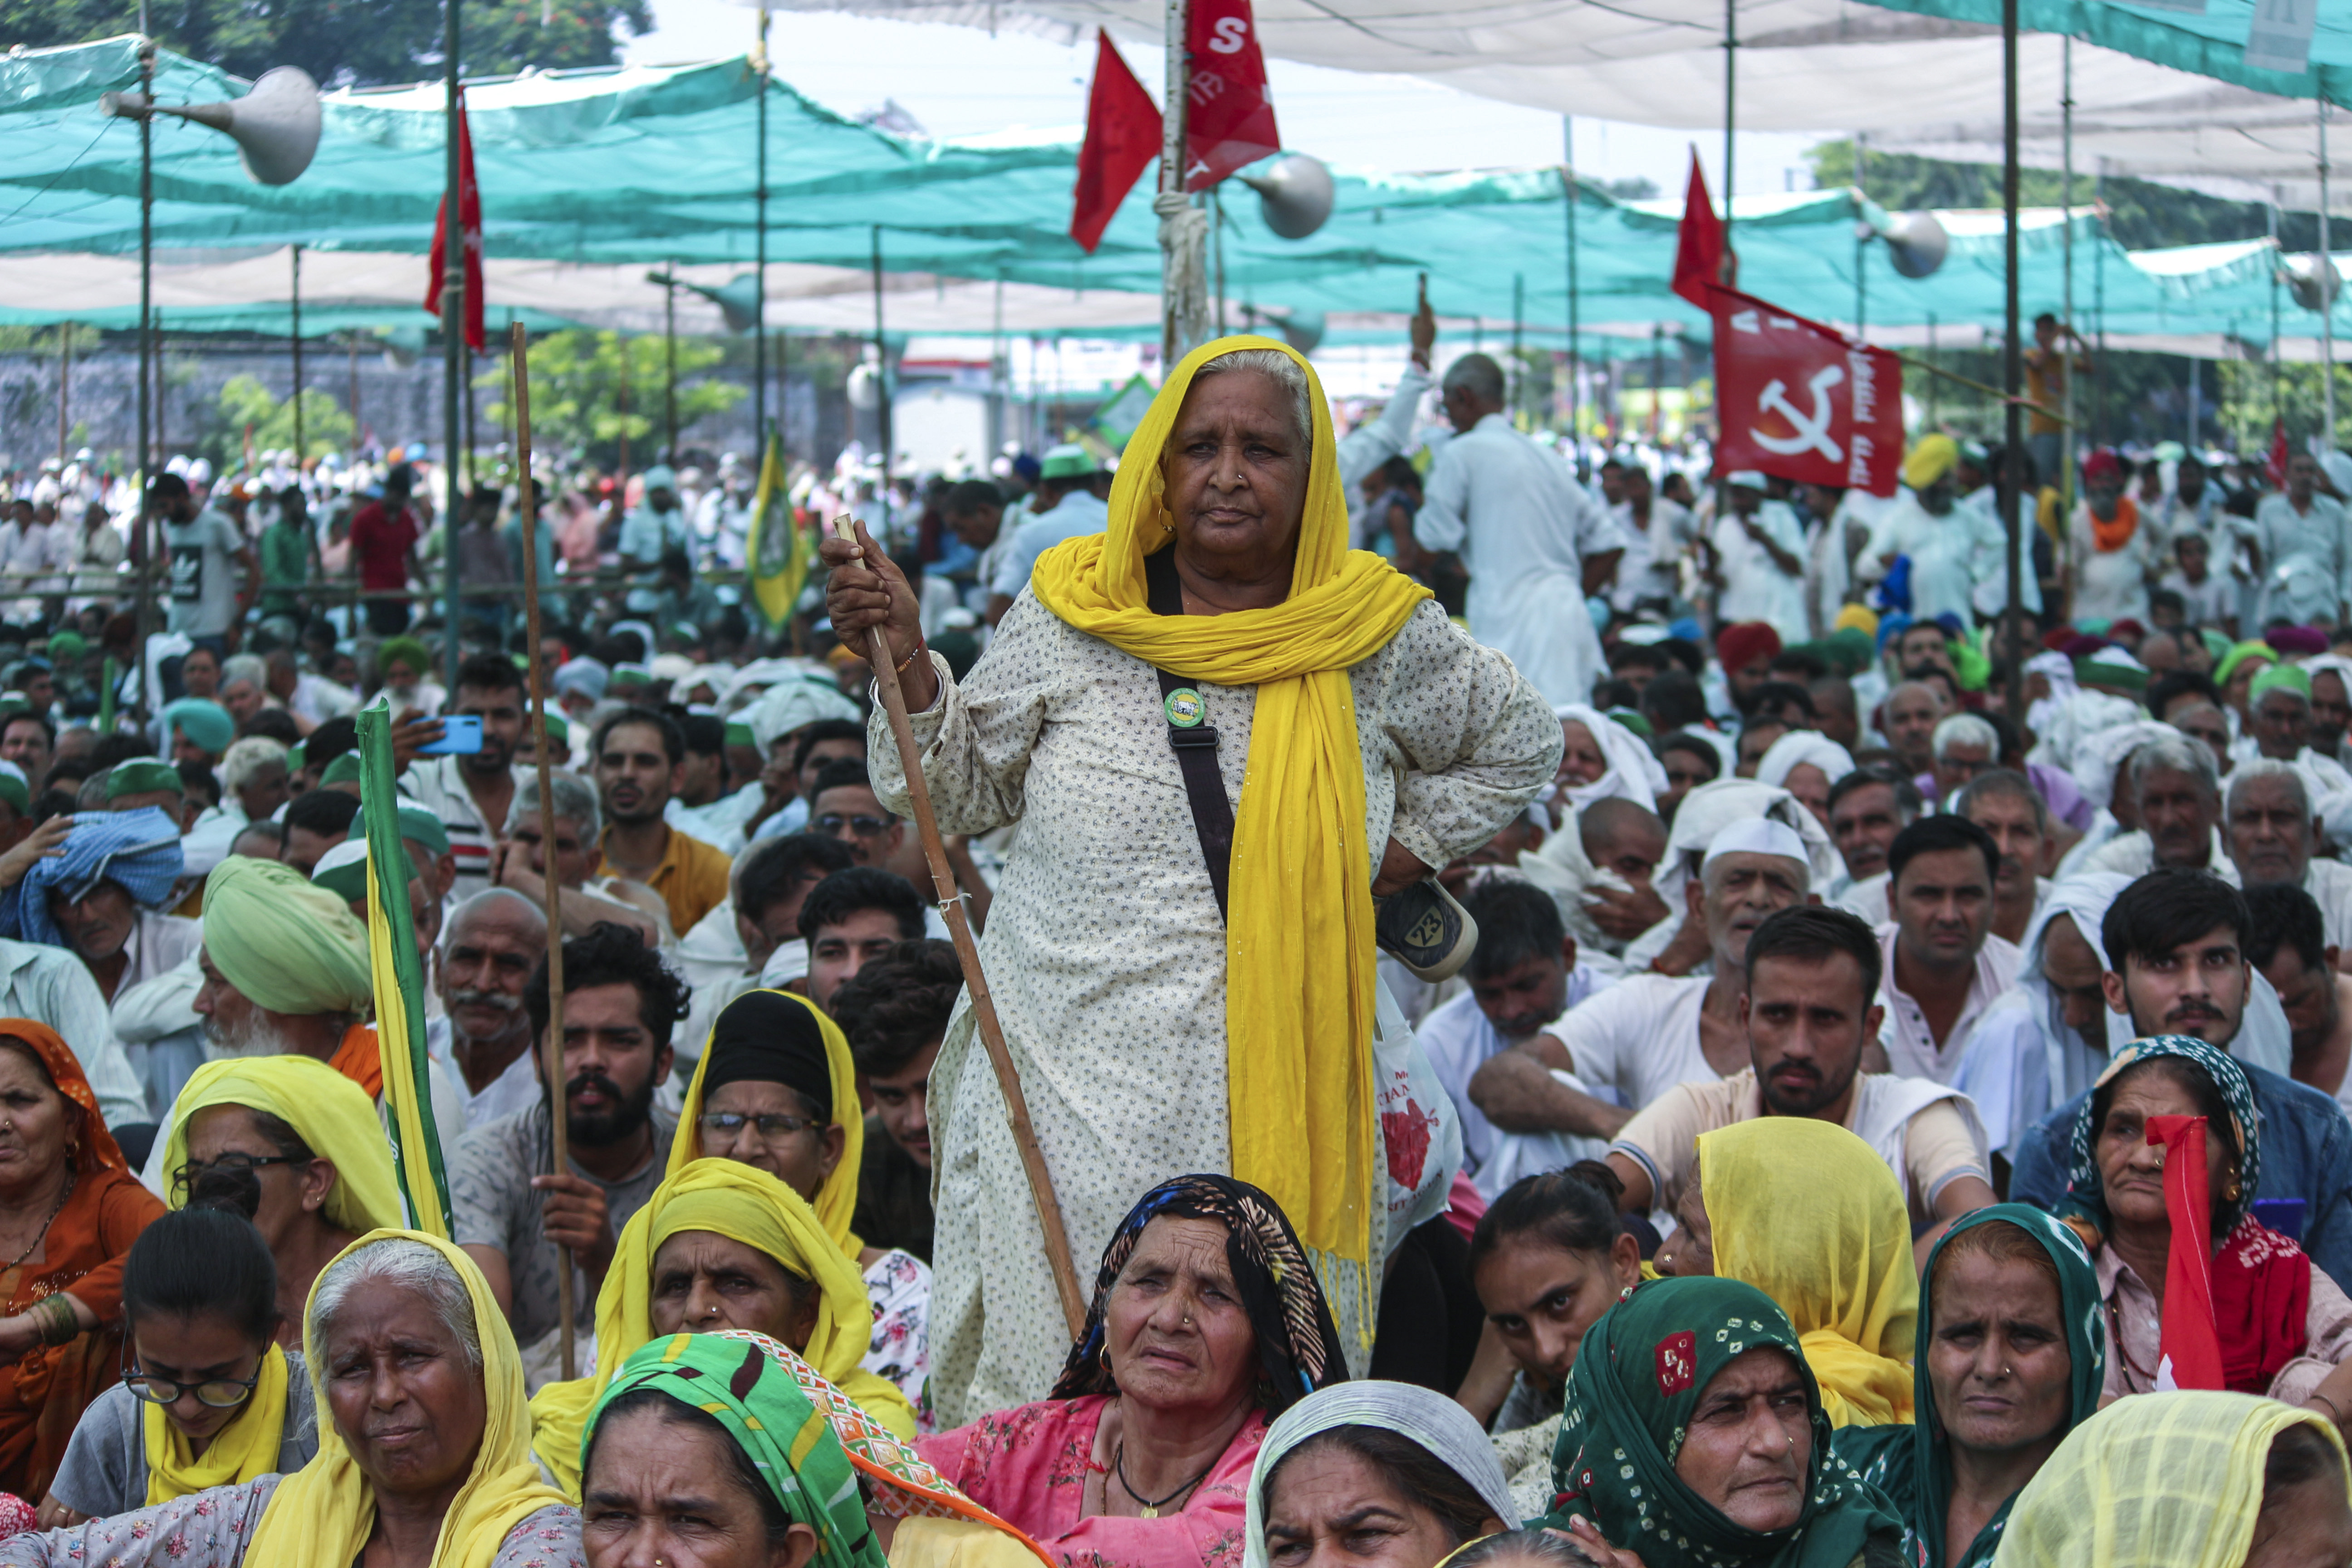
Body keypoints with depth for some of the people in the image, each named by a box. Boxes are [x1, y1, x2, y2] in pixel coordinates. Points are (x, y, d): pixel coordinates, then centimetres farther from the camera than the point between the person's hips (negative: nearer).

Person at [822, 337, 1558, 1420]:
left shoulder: (1379, 637, 5)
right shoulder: (1072, 616, 4)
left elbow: (1523, 743, 22)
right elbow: (953, 796, 12)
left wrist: (1406, 851, 9)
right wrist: (905, 658, -3)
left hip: (1277, 1083, 0)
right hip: (1073, 1075, 0)